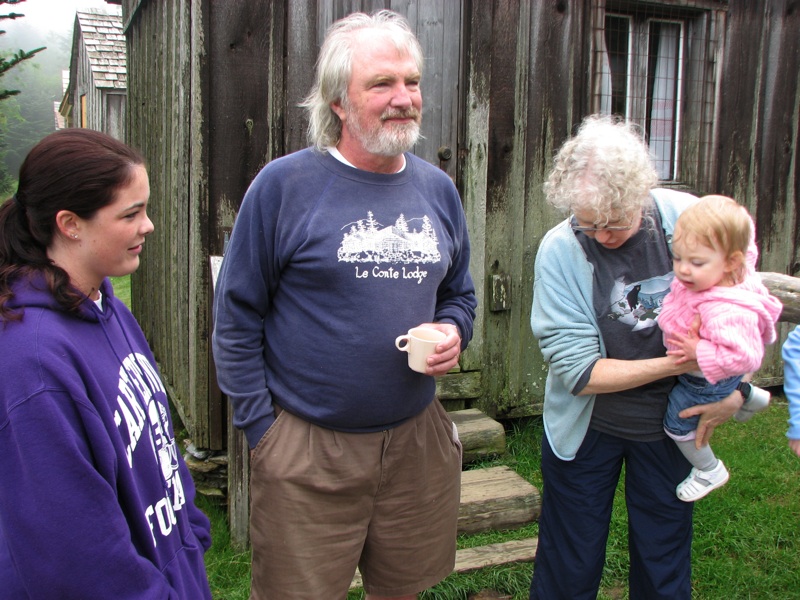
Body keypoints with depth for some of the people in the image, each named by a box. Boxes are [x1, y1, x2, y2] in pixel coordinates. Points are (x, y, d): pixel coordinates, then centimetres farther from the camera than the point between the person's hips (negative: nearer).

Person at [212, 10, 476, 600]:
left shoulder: (438, 189, 5)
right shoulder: (285, 184, -10)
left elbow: (460, 293, 17)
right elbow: (236, 315, -7)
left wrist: (454, 332, -5)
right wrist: (259, 425, -9)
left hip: (418, 437, 5)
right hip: (306, 447, -4)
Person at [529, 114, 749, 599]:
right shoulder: (560, 250, -20)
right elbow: (577, 370, -21)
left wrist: (734, 388, -7)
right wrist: (675, 363, -24)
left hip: (671, 424, 2)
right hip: (587, 429, -2)